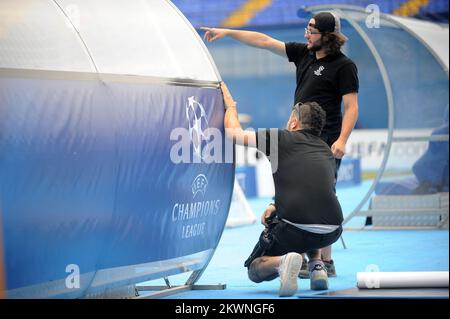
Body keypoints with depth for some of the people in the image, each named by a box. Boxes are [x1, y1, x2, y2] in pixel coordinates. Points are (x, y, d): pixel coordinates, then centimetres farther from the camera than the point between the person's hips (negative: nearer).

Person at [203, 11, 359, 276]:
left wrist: (342, 140, -23)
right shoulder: (303, 53, 13)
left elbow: (351, 108, -11)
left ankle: (325, 262, -7)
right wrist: (228, 32, 15)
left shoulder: (344, 66, -7)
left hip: (324, 143, -8)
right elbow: (264, 41, 16)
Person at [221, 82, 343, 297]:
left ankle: (282, 261, -15)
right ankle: (317, 265, 16)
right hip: (331, 232, 5)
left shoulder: (282, 138, 8)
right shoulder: (326, 152, 23)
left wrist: (230, 104, 35)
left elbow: (232, 132, 18)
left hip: (295, 230, -5)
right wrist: (277, 207, 34)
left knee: (255, 270, 20)